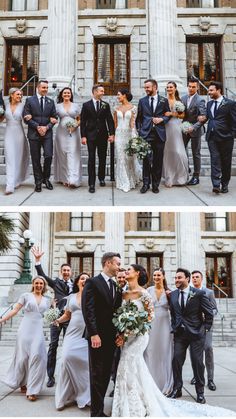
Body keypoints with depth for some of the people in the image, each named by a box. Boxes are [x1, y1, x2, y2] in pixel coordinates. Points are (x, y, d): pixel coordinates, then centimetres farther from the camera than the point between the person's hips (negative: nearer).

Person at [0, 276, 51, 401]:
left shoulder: (47, 300, 14)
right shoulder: (26, 296, 4)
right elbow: (15, 310, -1)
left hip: (38, 331, 2)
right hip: (25, 329, -2)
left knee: (37, 356, -10)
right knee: (23, 357, 2)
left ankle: (32, 389, -3)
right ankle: (22, 382, 27)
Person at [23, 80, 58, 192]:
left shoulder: (51, 101, 11)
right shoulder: (29, 100, 2)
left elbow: (54, 117, 7)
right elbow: (26, 118, -4)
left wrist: (46, 127, -8)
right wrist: (38, 127, -12)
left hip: (47, 133, 2)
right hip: (34, 133, -1)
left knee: (48, 156, -8)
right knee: (36, 159, 3)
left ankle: (46, 178, 11)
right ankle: (38, 182, 13)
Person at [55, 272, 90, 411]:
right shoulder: (71, 297, 15)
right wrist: (58, 319, 2)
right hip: (73, 333, 2)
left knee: (86, 362, -9)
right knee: (67, 358, -12)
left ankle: (84, 396, 8)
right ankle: (65, 396, 4)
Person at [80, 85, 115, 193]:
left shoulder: (106, 105, 6)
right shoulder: (86, 105, 1)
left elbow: (110, 120, 3)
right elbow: (83, 122, 0)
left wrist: (111, 134, -7)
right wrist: (83, 136, -7)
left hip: (103, 135, 2)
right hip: (91, 136, -2)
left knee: (102, 158, 10)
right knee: (91, 159, -3)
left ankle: (101, 178, 27)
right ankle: (92, 183, -2)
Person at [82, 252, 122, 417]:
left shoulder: (116, 286, 13)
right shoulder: (93, 282, -9)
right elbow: (88, 310, -15)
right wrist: (94, 334, -20)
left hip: (111, 336, 7)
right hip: (98, 336, -7)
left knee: (106, 374, 11)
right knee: (97, 374, 0)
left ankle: (99, 407, 23)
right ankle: (97, 411, 9)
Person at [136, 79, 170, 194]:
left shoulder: (164, 100, 7)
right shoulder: (142, 101, 9)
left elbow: (168, 115, 12)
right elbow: (139, 118, 12)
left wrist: (162, 119, -8)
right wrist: (139, 131, 3)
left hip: (159, 133, 0)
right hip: (146, 133, 0)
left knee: (158, 160, 4)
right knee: (146, 159, -3)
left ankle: (155, 184, 13)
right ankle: (146, 183, 6)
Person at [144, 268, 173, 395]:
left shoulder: (168, 291, 2)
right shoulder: (148, 290, 1)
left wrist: (170, 298, -9)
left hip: (164, 325, 0)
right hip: (151, 325, 0)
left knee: (164, 354, 6)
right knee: (150, 354, 3)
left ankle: (165, 385, 20)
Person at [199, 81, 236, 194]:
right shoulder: (209, 104, 14)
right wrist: (203, 119, 0)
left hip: (225, 137, -3)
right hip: (212, 137, 4)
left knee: (226, 162, 6)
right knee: (214, 160, -6)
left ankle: (224, 185, 17)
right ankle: (216, 185, -10)